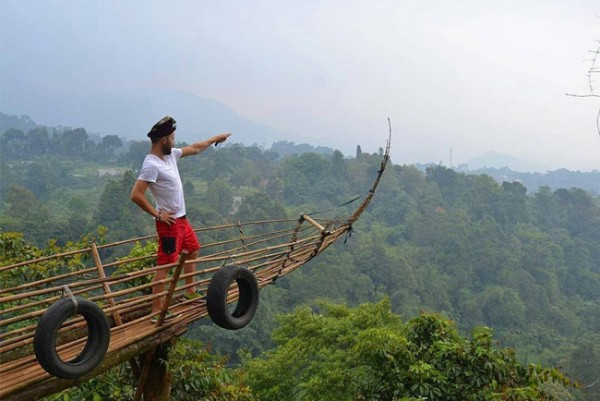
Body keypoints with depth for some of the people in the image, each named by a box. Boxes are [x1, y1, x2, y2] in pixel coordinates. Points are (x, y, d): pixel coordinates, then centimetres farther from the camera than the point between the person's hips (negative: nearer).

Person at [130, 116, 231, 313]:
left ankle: (190, 290, 41)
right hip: (169, 222, -10)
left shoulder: (170, 155, 5)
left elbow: (194, 148, 21)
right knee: (165, 265, -8)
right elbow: (136, 195, -28)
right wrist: (157, 215, -19)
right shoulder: (151, 165, -22)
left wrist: (215, 138, 30)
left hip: (181, 218, 10)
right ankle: (156, 310, -3)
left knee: (193, 249, 26)